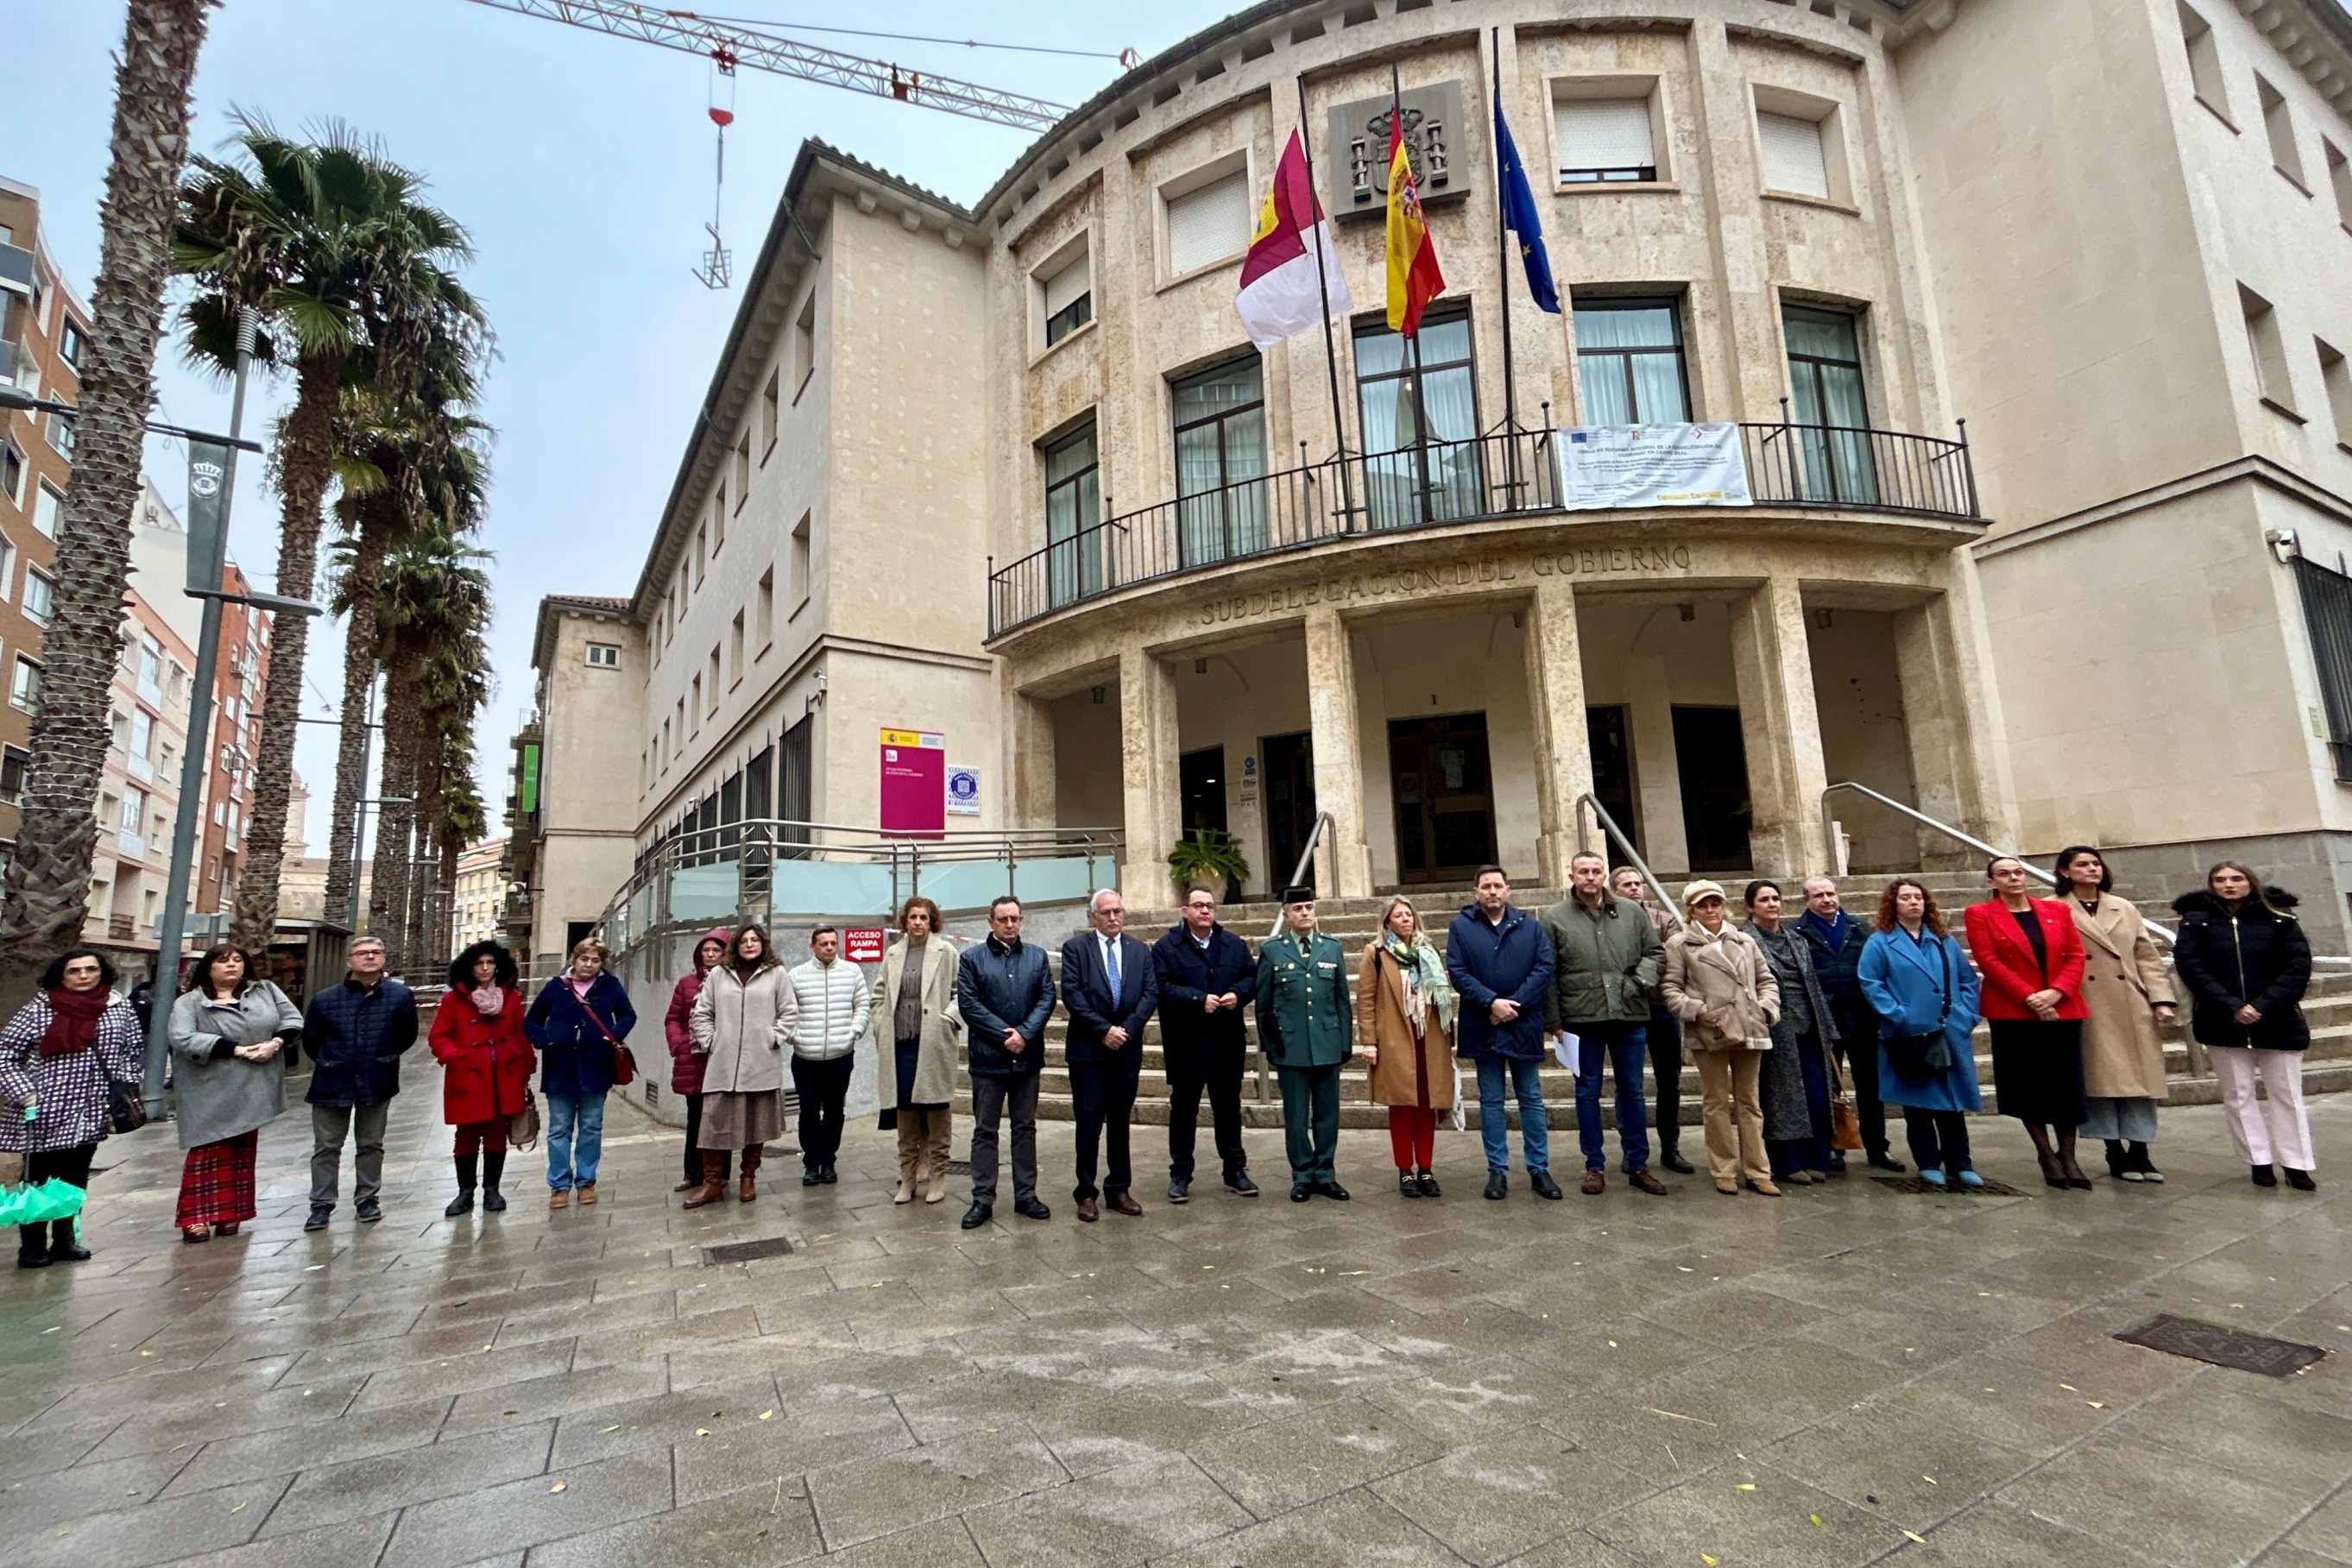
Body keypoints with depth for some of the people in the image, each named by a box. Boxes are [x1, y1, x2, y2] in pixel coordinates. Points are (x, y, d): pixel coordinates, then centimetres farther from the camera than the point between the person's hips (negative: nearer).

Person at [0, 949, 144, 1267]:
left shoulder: (119, 1009, 3)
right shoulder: (38, 1010, -6)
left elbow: (136, 1050, 11)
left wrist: (124, 1086, 1)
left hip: (89, 1114, 3)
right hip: (44, 1113, -3)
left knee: (75, 1180, 13)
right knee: (38, 1180, 6)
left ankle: (64, 1241, 25)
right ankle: (32, 1247, 18)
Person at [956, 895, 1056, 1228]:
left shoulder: (1037, 956, 7)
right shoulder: (972, 958, -1)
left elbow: (1047, 998, 1)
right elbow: (968, 1004, -8)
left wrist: (1024, 1034, -13)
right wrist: (1005, 1035, -13)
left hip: (1027, 1056, 3)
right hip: (988, 1057, -2)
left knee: (1025, 1128, 11)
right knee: (985, 1130, 5)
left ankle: (1025, 1196, 20)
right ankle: (982, 1200, 13)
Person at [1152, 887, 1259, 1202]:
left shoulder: (1234, 945, 9)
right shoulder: (1166, 947, -5)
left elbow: (1253, 976, 9)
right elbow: (1162, 987, -15)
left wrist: (1238, 994, -11)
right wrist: (1199, 999, -21)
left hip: (1228, 1041, 4)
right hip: (1185, 1043, -3)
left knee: (1228, 1107, 14)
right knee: (1183, 1108, 7)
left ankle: (1235, 1170, 25)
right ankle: (1180, 1174, 18)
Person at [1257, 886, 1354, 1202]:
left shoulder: (1333, 947, 7)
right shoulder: (1271, 950, 1)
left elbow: (1342, 1000, 9)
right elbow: (1263, 1003, 5)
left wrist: (1347, 1042, 7)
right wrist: (1268, 1043, 3)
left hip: (1328, 1045, 2)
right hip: (1290, 1046, -2)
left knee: (1327, 1114, 9)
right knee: (1296, 1117, 5)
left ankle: (1325, 1175, 22)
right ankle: (1303, 1176, 18)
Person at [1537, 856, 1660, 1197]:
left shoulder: (1632, 912, 6)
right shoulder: (1555, 918, -1)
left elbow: (1655, 952, 12)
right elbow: (1548, 975, -1)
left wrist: (1640, 981, -8)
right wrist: (1554, 1022, -4)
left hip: (1629, 1016, 2)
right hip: (1582, 1019, -2)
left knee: (1632, 1091, 12)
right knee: (1588, 1093, 7)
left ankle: (1638, 1166, 24)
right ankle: (1595, 1166, 19)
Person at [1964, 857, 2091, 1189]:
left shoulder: (2057, 910, 9)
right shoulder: (1979, 914, -1)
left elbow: (2075, 955, 4)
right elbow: (1988, 961, -8)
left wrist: (2056, 992, -11)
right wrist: (2029, 997, -15)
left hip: (2063, 1010, 3)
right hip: (2013, 1012, -3)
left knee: (2067, 1085, 4)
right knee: (2028, 1085, 3)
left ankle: (2068, 1157, 15)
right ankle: (2046, 1155, 15)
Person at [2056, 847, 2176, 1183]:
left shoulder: (2126, 909, 12)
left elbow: (2148, 957, 11)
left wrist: (2161, 999, 2)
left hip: (2133, 1007, 4)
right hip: (2088, 1010, -4)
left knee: (2139, 1078, 5)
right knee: (2101, 1079, 1)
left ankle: (2139, 1152, 14)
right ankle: (2116, 1154, 11)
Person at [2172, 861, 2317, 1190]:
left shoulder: (2279, 918, 2)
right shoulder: (2196, 920, 1)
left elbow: (2298, 966, -4)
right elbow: (2190, 966, -7)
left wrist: (2263, 1006, -15)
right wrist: (2231, 1007, -16)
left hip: (2278, 1021, 0)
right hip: (2223, 1023, 0)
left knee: (2286, 1094, 6)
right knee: (2238, 1095, 5)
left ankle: (2296, 1165, 15)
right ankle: (2260, 1162, 14)